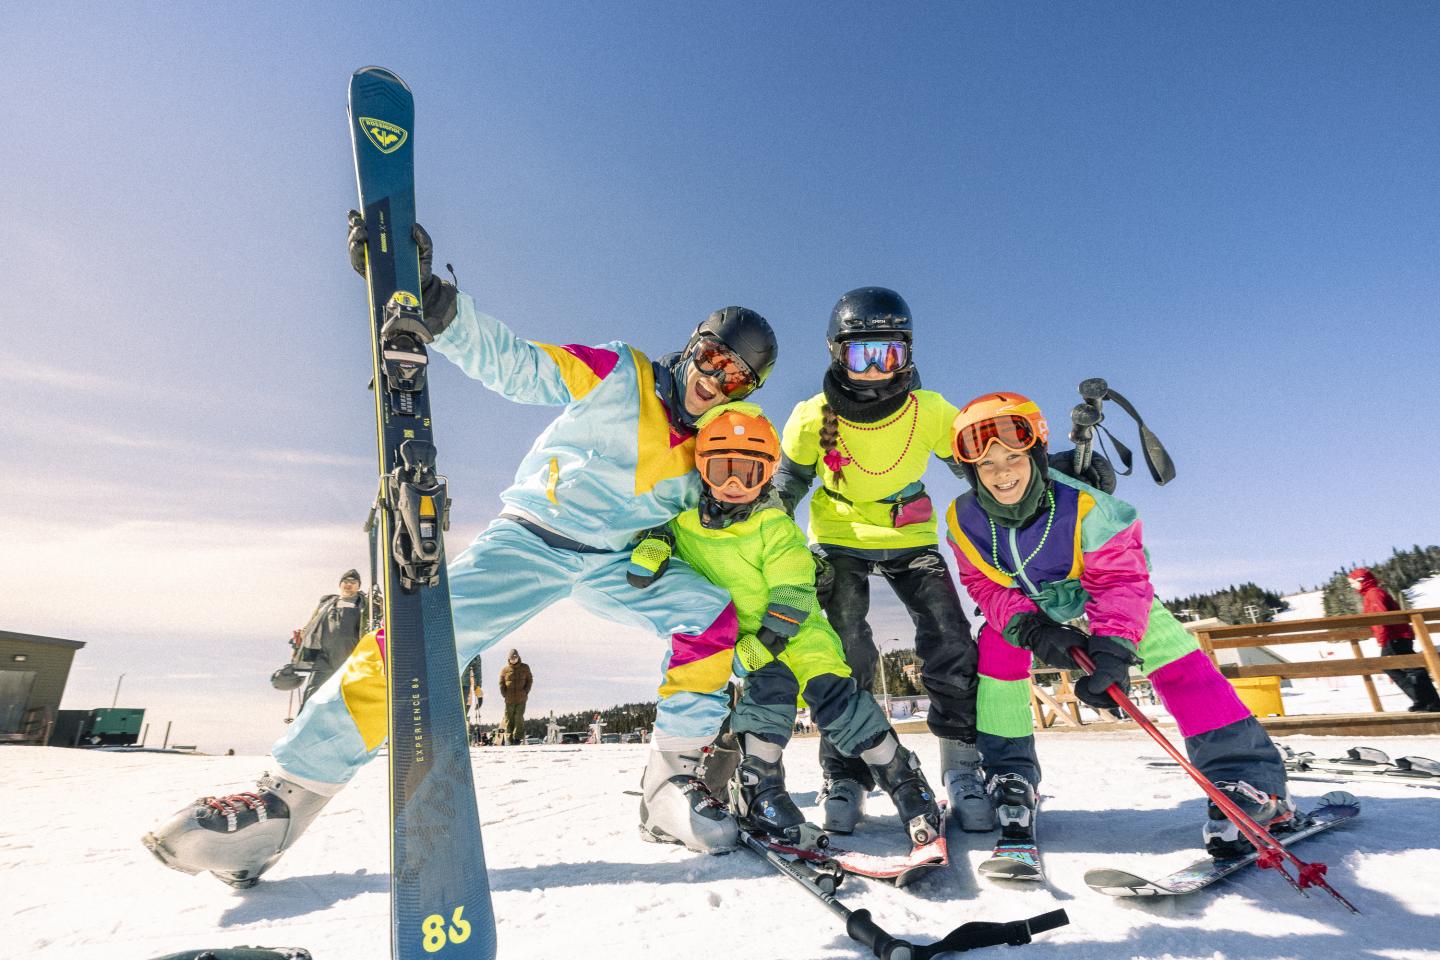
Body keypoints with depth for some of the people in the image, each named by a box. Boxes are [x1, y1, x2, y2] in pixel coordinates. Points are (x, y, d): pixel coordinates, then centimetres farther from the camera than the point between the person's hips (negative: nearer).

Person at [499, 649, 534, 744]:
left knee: (519, 717, -2)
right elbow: (501, 683, 6)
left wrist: (525, 692, -2)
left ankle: (518, 737, 9)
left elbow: (530, 680, 7)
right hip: (509, 699, 1)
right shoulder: (504, 669, 2)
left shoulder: (525, 667, 3)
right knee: (509, 718, 6)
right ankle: (509, 737, 19)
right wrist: (504, 694, -3)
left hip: (521, 699, 0)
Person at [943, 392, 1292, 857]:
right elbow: (984, 585, -20)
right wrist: (1030, 628, -38)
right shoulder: (964, 519, -28)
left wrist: (1111, 648, -46)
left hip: (1099, 588, -1)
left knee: (1169, 651, -19)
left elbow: (1120, 581, -31)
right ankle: (1010, 776, -2)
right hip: (1024, 601, 2)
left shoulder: (1082, 505, -37)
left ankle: (1251, 783, -10)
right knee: (996, 649, -19)